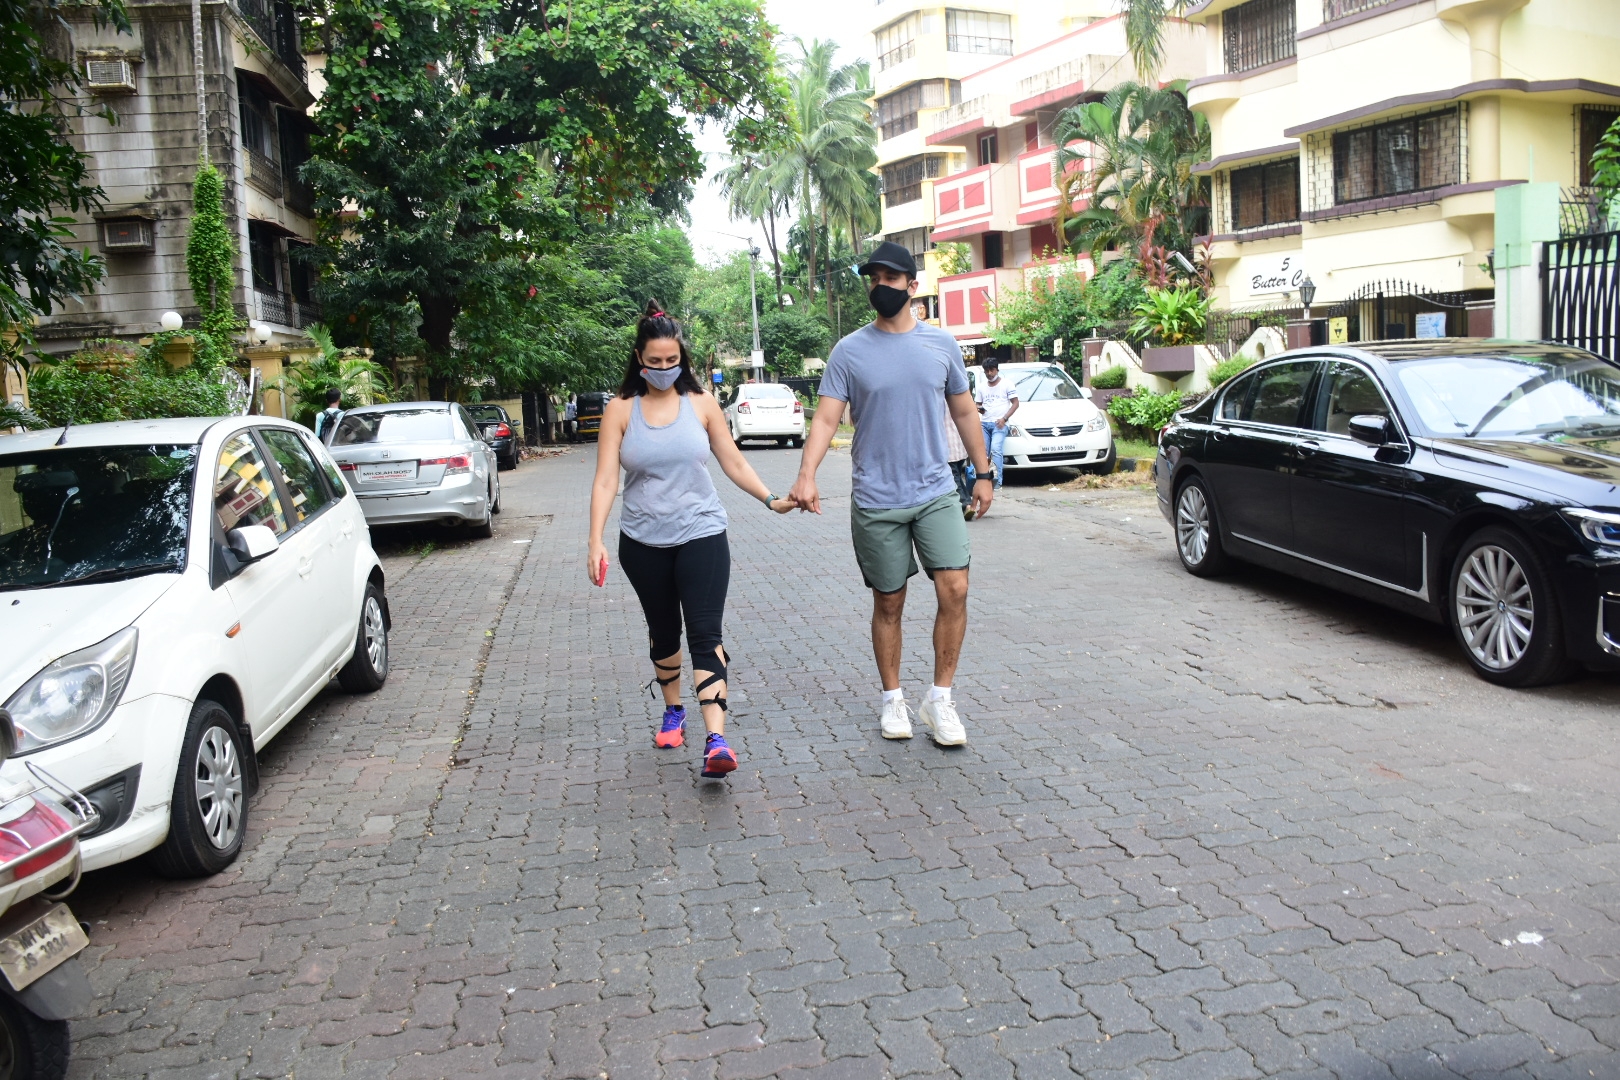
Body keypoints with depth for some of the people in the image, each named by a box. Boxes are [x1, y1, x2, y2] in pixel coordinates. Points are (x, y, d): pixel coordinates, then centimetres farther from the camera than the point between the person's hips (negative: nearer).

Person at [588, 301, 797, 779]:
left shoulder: (701, 404, 1)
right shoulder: (621, 409, -1)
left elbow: (734, 462, 5)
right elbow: (606, 478, -7)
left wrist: (772, 499, -8)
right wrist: (596, 540, -17)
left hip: (701, 534, -1)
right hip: (643, 542, 1)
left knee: (705, 633, -11)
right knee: (663, 632, 16)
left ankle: (715, 741, -19)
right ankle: (673, 712, 38)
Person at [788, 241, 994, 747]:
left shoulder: (941, 343, 5)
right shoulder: (849, 351, -2)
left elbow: (964, 412, 13)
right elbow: (826, 419, -8)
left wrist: (984, 473, 13)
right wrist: (807, 474, -23)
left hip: (936, 492, 1)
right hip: (876, 500, -1)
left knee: (955, 589, -11)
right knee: (888, 603, 8)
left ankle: (940, 699, 5)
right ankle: (893, 699, 25)